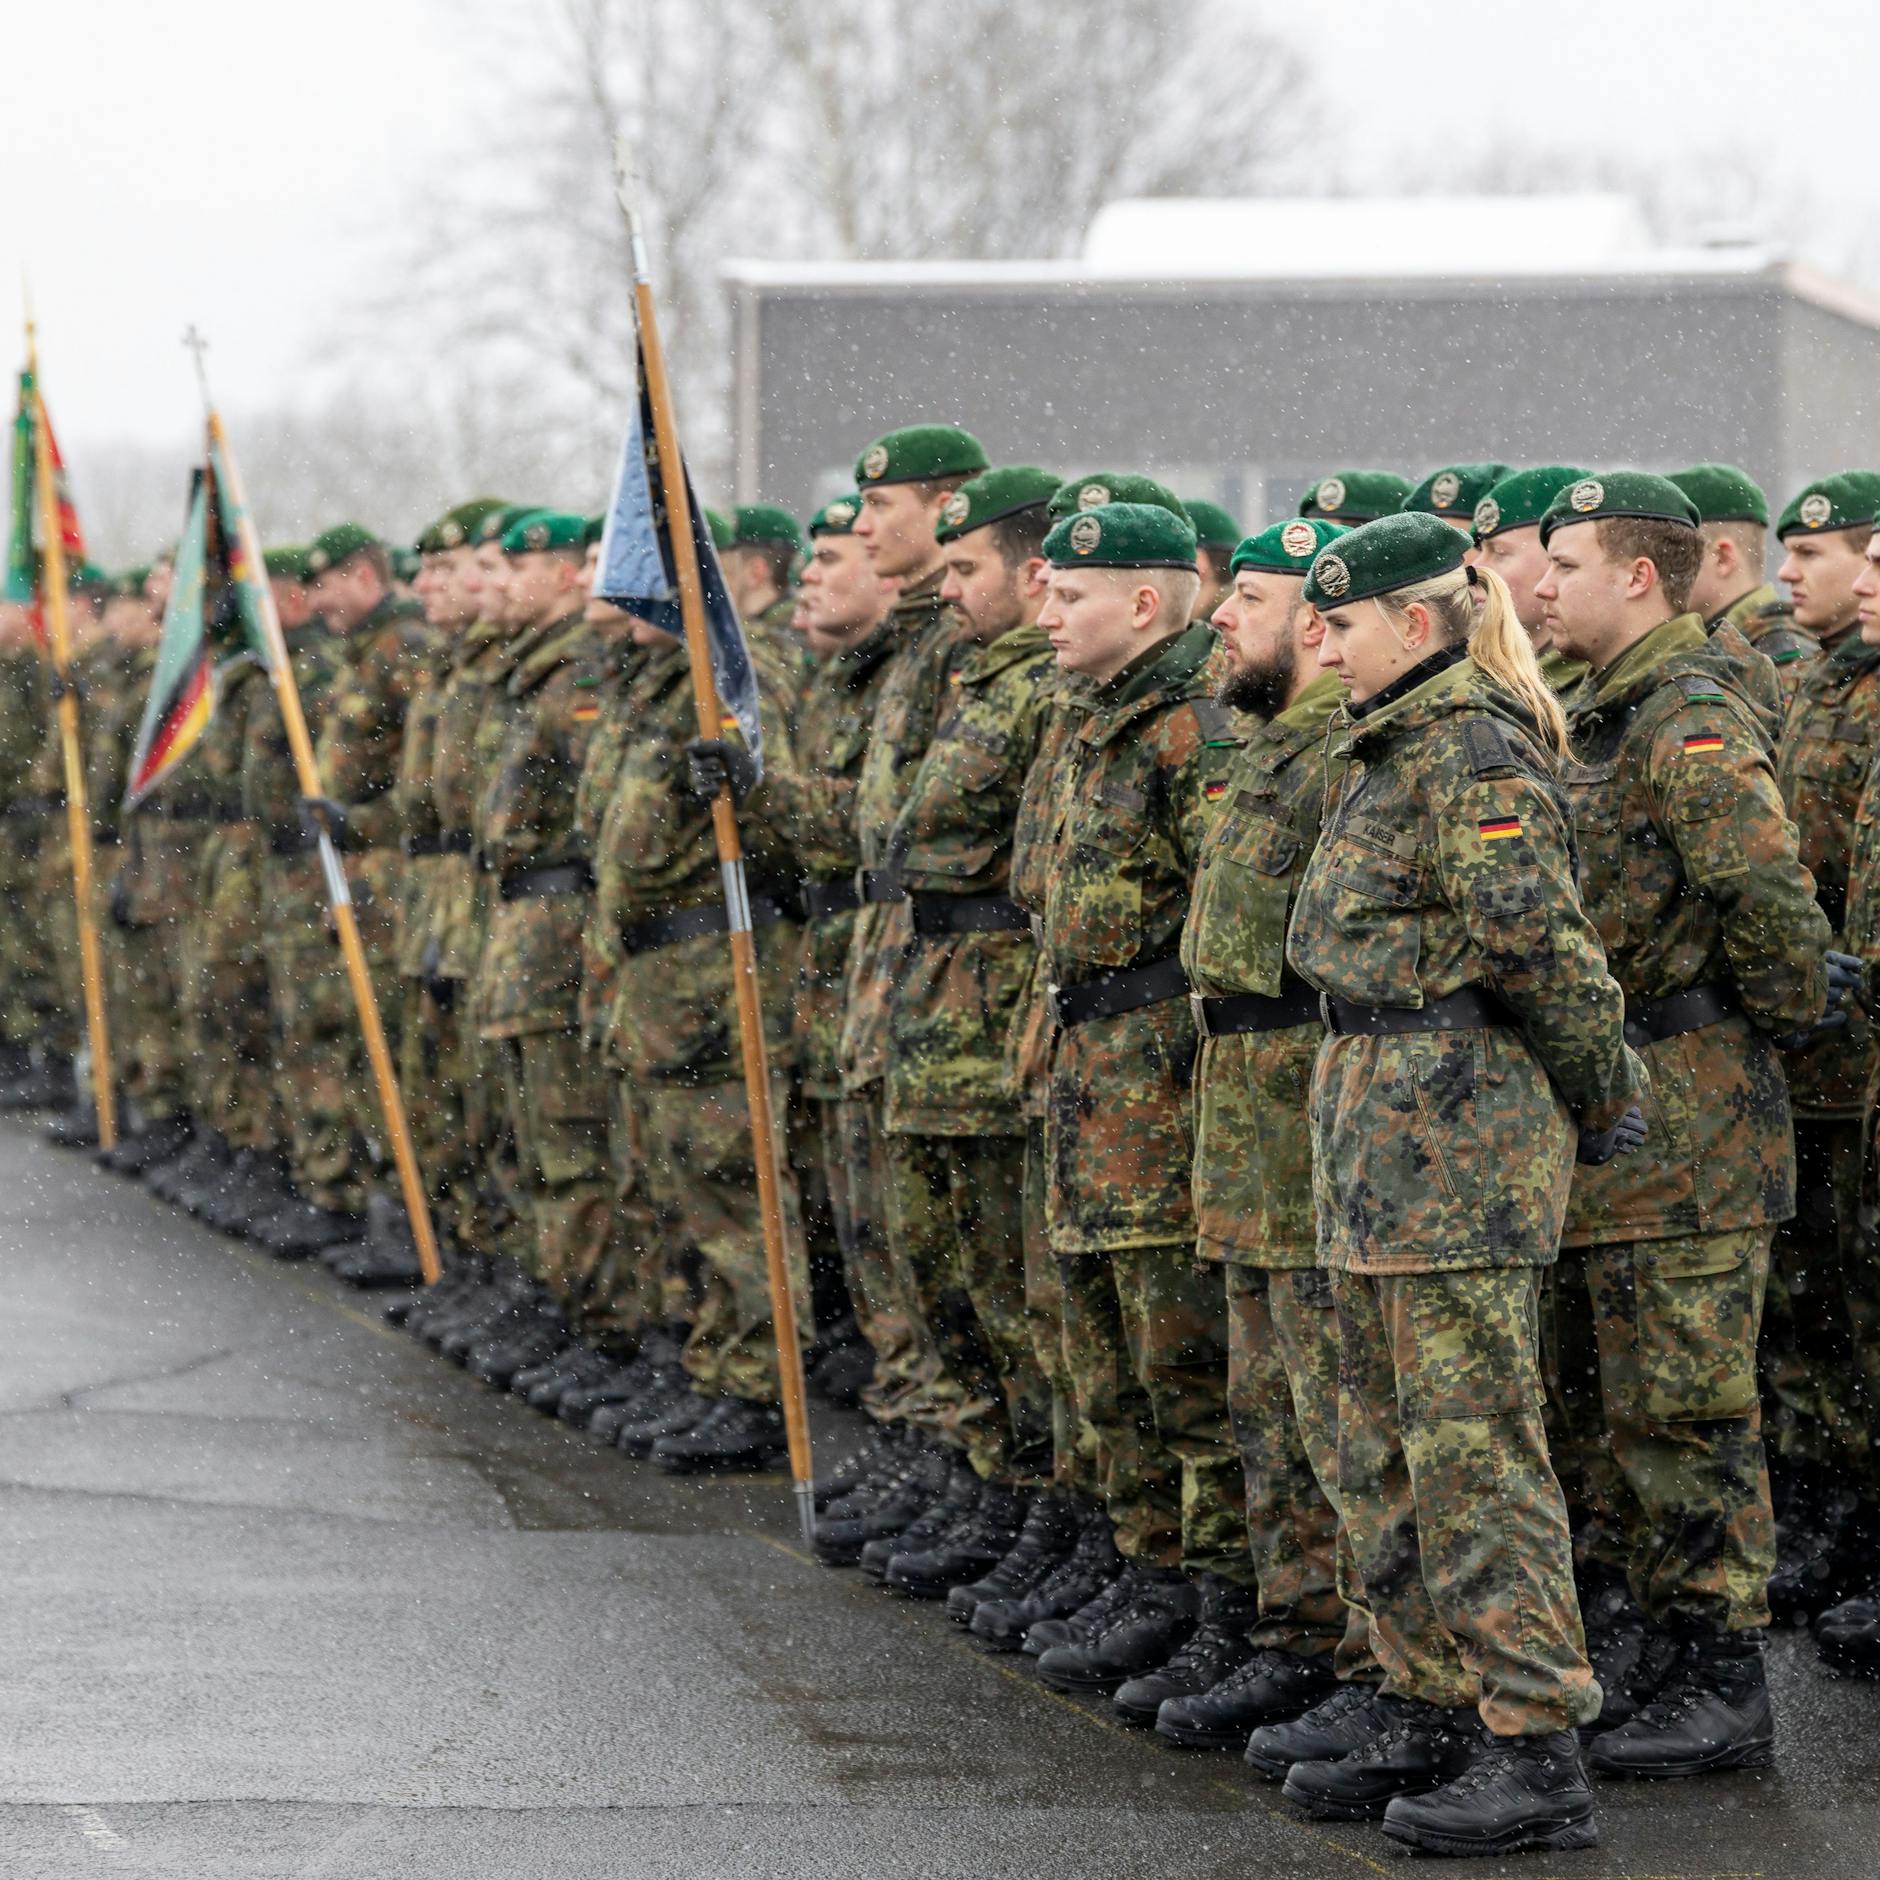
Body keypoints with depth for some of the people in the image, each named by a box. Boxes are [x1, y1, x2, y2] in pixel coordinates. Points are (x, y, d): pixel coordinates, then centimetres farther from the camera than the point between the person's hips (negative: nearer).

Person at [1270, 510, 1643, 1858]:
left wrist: (1605, 1098, -9)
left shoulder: (1471, 757, -16)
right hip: (1385, 1124, 11)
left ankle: (1538, 1747, -8)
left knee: (1473, 1439, -9)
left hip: (1460, 1125, -11)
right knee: (1389, 1435, 16)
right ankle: (1424, 1704, 25)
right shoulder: (1392, 753, 16)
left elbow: (1542, 944, -19)